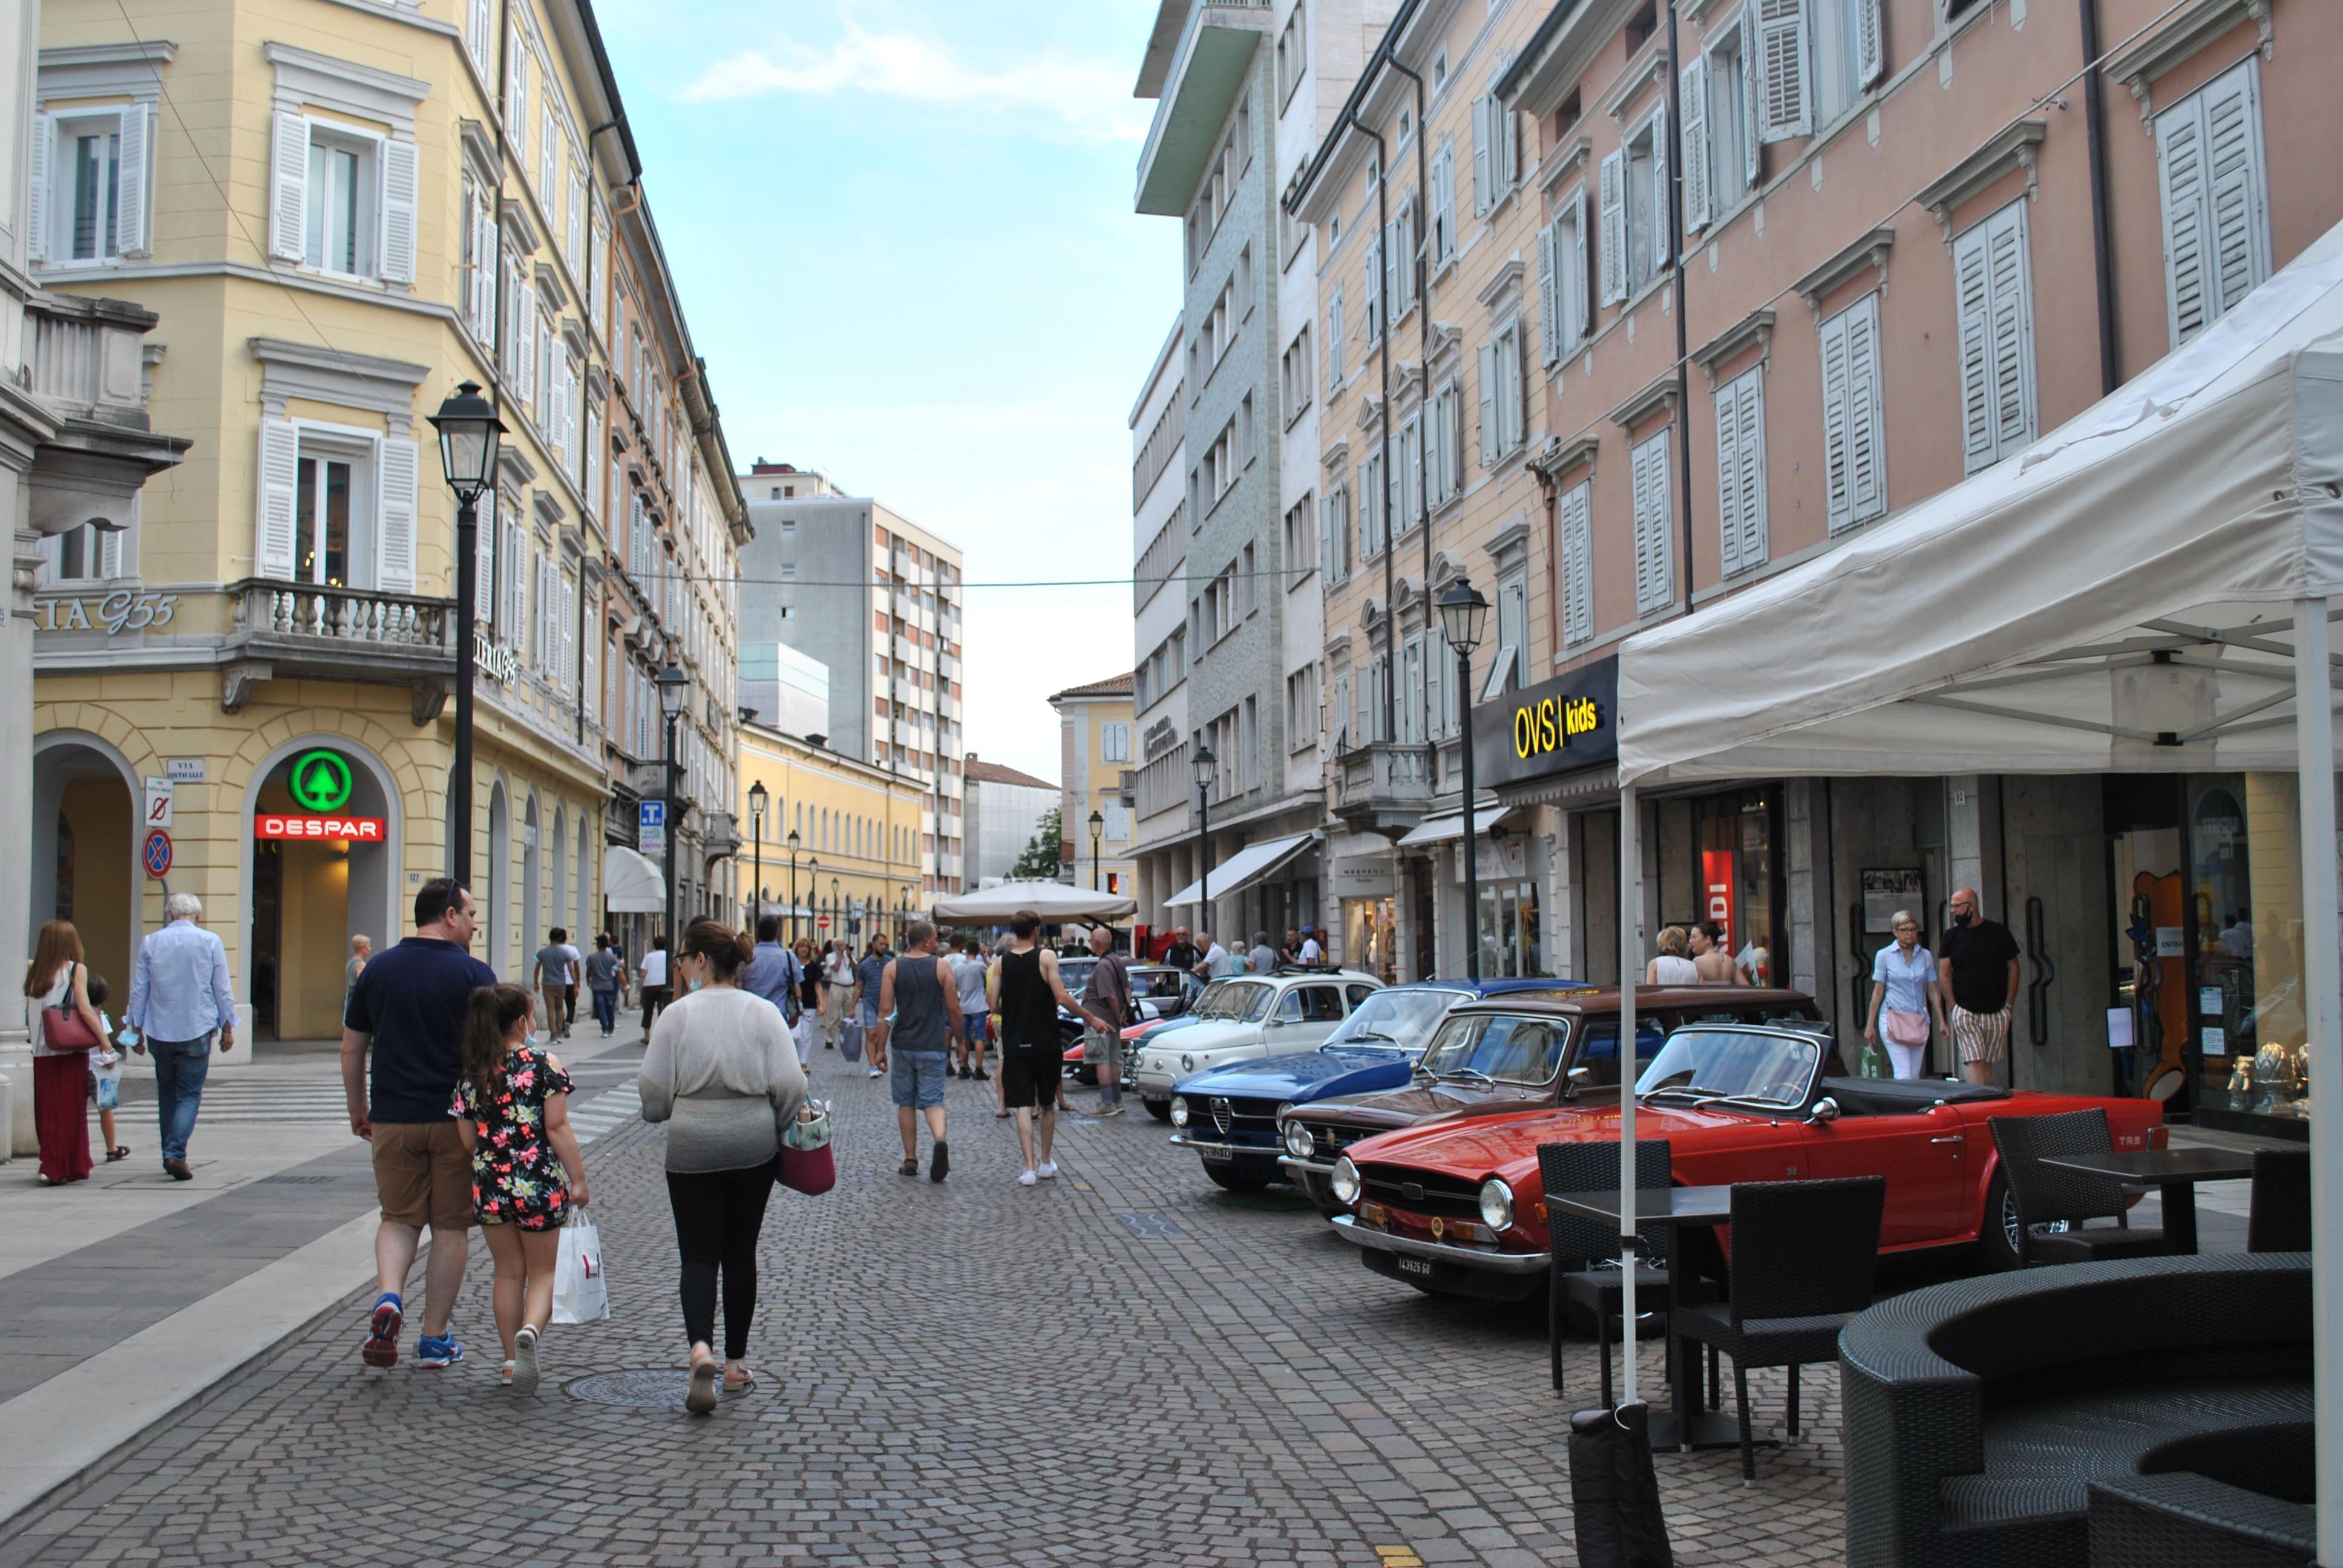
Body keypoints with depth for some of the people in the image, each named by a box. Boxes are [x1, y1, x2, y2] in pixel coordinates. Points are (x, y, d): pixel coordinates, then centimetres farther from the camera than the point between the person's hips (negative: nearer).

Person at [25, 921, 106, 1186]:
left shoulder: (34, 973, 7)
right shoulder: (76, 970, -6)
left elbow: (28, 1018, 6)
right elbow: (85, 1010, -14)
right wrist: (106, 1043, -12)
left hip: (42, 1054, 4)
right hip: (71, 1052, -4)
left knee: (47, 1112, 12)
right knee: (70, 1111, 4)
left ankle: (51, 1165, 15)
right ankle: (56, 1169, 2)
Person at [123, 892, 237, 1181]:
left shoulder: (150, 943, 3)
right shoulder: (211, 942, -2)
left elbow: (138, 991, 6)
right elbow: (223, 990, 0)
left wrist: (136, 1030, 14)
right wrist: (228, 1028, 8)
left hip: (160, 1032, 2)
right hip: (197, 1030, -2)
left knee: (167, 1095, 15)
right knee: (189, 1096, 0)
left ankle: (171, 1155, 20)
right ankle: (176, 1153, -16)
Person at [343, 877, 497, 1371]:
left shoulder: (379, 970, 5)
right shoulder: (473, 974, -7)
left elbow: (351, 1049, 10)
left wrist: (359, 1110, 21)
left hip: (392, 1120, 3)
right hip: (457, 1120, -3)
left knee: (399, 1219, 15)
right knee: (451, 1227, 8)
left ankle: (388, 1298, -12)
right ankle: (435, 1340, 13)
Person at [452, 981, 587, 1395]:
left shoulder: (471, 1072, 2)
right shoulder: (544, 1064, -8)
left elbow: (467, 1139, 4)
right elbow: (557, 1127, -10)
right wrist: (578, 1179, -4)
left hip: (489, 1185, 3)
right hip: (540, 1182, -3)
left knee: (509, 1272, 17)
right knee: (543, 1271, 10)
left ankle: (511, 1360, 18)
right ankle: (530, 1330, -18)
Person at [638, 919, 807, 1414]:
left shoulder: (677, 1015, -8)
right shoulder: (763, 1012, -4)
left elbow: (653, 1091, -6)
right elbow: (790, 1085, -8)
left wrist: (663, 1113, 16)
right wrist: (774, 1128, 10)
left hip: (692, 1149, -2)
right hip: (754, 1148, 2)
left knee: (698, 1255, 2)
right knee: (740, 1253, 14)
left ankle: (701, 1348, -21)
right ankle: (736, 1363, 20)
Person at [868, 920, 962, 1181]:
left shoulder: (892, 969, 0)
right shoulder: (941, 967, -3)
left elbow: (885, 1012, -4)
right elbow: (953, 1010, -1)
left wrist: (880, 1049, 0)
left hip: (903, 1045, 1)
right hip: (933, 1047, -1)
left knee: (906, 1103, 13)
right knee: (933, 1100, 2)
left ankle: (910, 1159, 15)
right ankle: (940, 1140, -26)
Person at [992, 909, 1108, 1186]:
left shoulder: (1002, 962, 2)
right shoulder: (1046, 957, -7)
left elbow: (994, 1006, 2)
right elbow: (1062, 999, -13)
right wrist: (1091, 1018, -3)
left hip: (1015, 1045, 1)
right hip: (1045, 1043, -1)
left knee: (1023, 1106, 1)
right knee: (1047, 1104, 15)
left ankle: (1030, 1167, -8)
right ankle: (1045, 1163, 22)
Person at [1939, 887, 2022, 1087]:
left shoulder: (1999, 932, 3)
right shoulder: (1951, 937, 5)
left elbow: (2013, 968, 6)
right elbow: (1944, 975, 4)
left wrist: (2009, 1005, 0)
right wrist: (1954, 1007, -6)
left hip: (1996, 1013, 0)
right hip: (1965, 1013, 0)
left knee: (1988, 1065, 6)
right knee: (1974, 1062, -10)